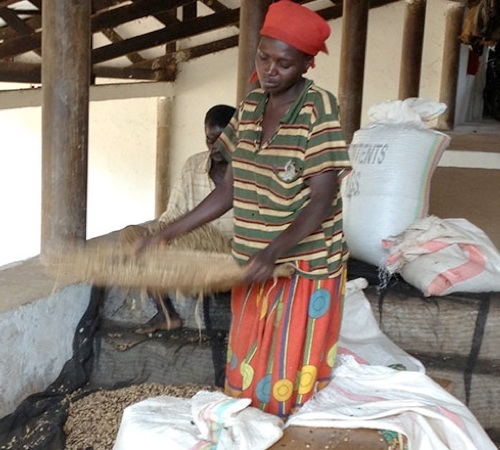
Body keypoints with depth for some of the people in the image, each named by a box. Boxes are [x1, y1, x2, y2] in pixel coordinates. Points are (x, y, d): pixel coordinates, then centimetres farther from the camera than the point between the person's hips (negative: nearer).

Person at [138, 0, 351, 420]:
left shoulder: (319, 109, -15)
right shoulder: (251, 105, 5)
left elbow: (321, 201, -20)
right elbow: (231, 189, 9)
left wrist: (274, 252, -35)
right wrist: (167, 233, 6)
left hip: (306, 266, -6)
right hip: (255, 266, 6)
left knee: (291, 378, 2)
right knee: (246, 371, 15)